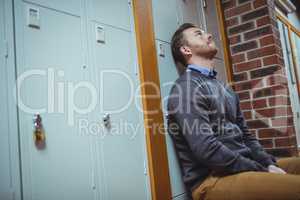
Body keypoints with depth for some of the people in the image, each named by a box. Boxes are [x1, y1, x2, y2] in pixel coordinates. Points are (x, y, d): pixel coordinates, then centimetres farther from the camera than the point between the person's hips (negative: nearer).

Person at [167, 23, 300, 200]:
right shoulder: (187, 86, -11)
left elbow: (244, 134, 18)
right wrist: (262, 171, -13)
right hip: (212, 179, -9)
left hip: (243, 167, 9)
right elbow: (206, 149, -20)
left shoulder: (223, 87, 17)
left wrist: (269, 164, 1)